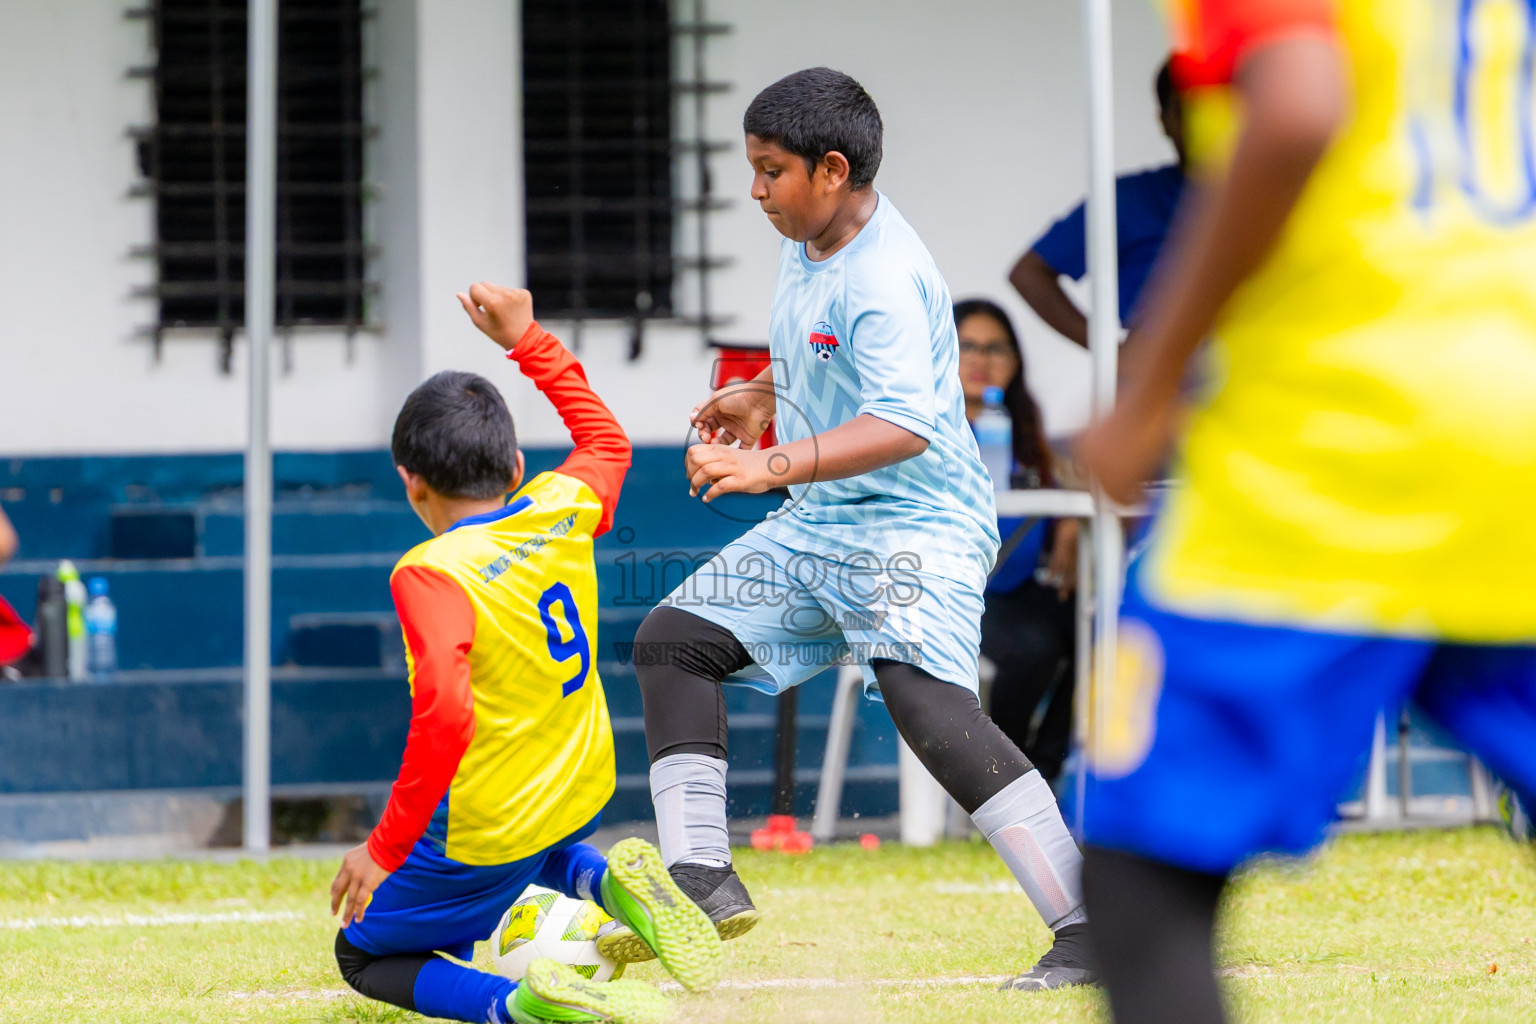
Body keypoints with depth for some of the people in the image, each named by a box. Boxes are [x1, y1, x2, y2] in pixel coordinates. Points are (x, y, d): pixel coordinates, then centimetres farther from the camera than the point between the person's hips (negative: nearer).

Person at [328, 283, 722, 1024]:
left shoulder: (432, 574, -23)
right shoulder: (562, 514, -3)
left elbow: (445, 712, -35)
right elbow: (606, 442, 20)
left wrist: (385, 849, -28)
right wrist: (526, 340, 24)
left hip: (486, 836, -7)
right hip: (582, 797, 7)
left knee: (362, 956, 15)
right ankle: (605, 879, 8)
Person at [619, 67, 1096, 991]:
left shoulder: (886, 280, -23)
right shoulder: (807, 245, 6)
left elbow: (903, 426, -35)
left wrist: (773, 466, -42)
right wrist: (765, 399, 21)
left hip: (916, 524, -10)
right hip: (821, 524, 10)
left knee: (929, 706, -28)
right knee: (674, 639, 8)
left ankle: (1087, 928, -28)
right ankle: (702, 880, 8)